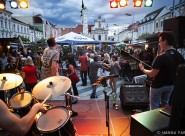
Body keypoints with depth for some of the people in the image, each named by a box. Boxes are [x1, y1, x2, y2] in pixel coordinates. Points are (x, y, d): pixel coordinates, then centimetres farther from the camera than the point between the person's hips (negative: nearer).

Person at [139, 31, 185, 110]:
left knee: (154, 107, 9)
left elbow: (152, 74, -25)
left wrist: (142, 69, -8)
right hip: (171, 85, 7)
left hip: (158, 86, -7)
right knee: (165, 105, 26)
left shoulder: (161, 57, -27)